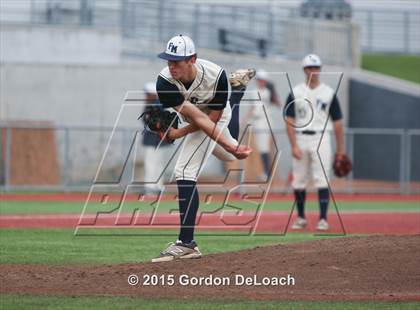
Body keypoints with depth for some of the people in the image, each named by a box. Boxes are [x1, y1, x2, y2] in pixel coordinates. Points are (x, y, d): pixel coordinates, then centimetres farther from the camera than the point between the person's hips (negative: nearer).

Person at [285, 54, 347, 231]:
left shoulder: (329, 93, 4)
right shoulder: (295, 93, 4)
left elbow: (337, 122, 6)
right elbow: (289, 121, 0)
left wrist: (341, 149, 3)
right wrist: (294, 146, -10)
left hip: (321, 139, -1)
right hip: (301, 139, 1)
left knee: (322, 180, -10)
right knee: (299, 181, 5)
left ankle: (323, 219, -12)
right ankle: (301, 218, 18)